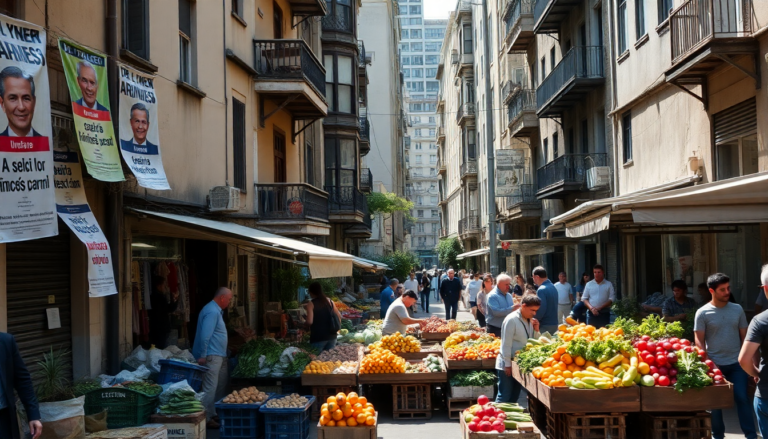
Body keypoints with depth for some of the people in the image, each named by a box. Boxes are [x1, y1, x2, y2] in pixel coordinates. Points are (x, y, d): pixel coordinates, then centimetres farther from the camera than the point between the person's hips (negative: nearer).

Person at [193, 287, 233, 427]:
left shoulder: (216, 310, 16)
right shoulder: (212, 312, -18)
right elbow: (205, 335, -24)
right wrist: (202, 356, -24)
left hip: (219, 355, 11)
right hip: (212, 356, -11)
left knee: (221, 386, 17)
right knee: (210, 388, -9)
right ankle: (206, 418, -6)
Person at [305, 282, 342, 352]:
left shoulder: (311, 304, -9)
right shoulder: (330, 301, 7)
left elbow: (309, 322, -19)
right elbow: (338, 316, 10)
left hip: (318, 338, -5)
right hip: (331, 335, 6)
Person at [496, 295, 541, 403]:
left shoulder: (530, 320, 8)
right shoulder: (511, 320, -16)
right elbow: (506, 345, -17)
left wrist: (536, 330, -5)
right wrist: (508, 365, -16)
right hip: (507, 365, -8)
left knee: (514, 397, 12)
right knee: (504, 397, -4)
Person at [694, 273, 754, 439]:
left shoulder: (737, 309, 4)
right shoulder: (703, 313, -6)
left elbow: (745, 337, 8)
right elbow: (699, 340, -5)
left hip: (737, 363, 2)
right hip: (715, 364, -2)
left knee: (742, 398, -1)